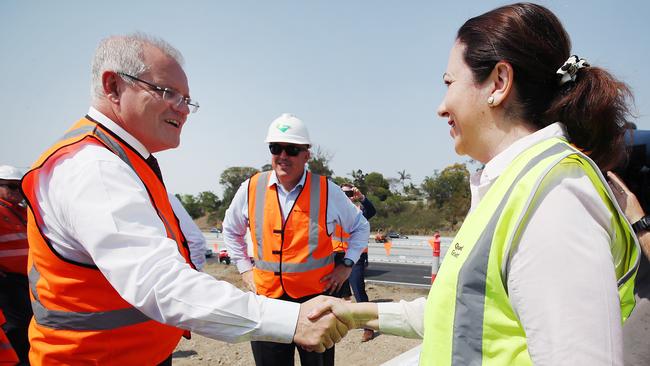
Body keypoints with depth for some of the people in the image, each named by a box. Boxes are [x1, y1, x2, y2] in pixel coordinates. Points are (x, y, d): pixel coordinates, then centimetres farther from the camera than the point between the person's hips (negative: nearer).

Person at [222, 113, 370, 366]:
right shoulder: (251, 188, -1)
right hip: (267, 297, 2)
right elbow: (231, 230, 19)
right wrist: (244, 268, 11)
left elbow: (360, 227, 13)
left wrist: (347, 264, 4)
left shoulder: (327, 191, -4)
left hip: (316, 297, -1)